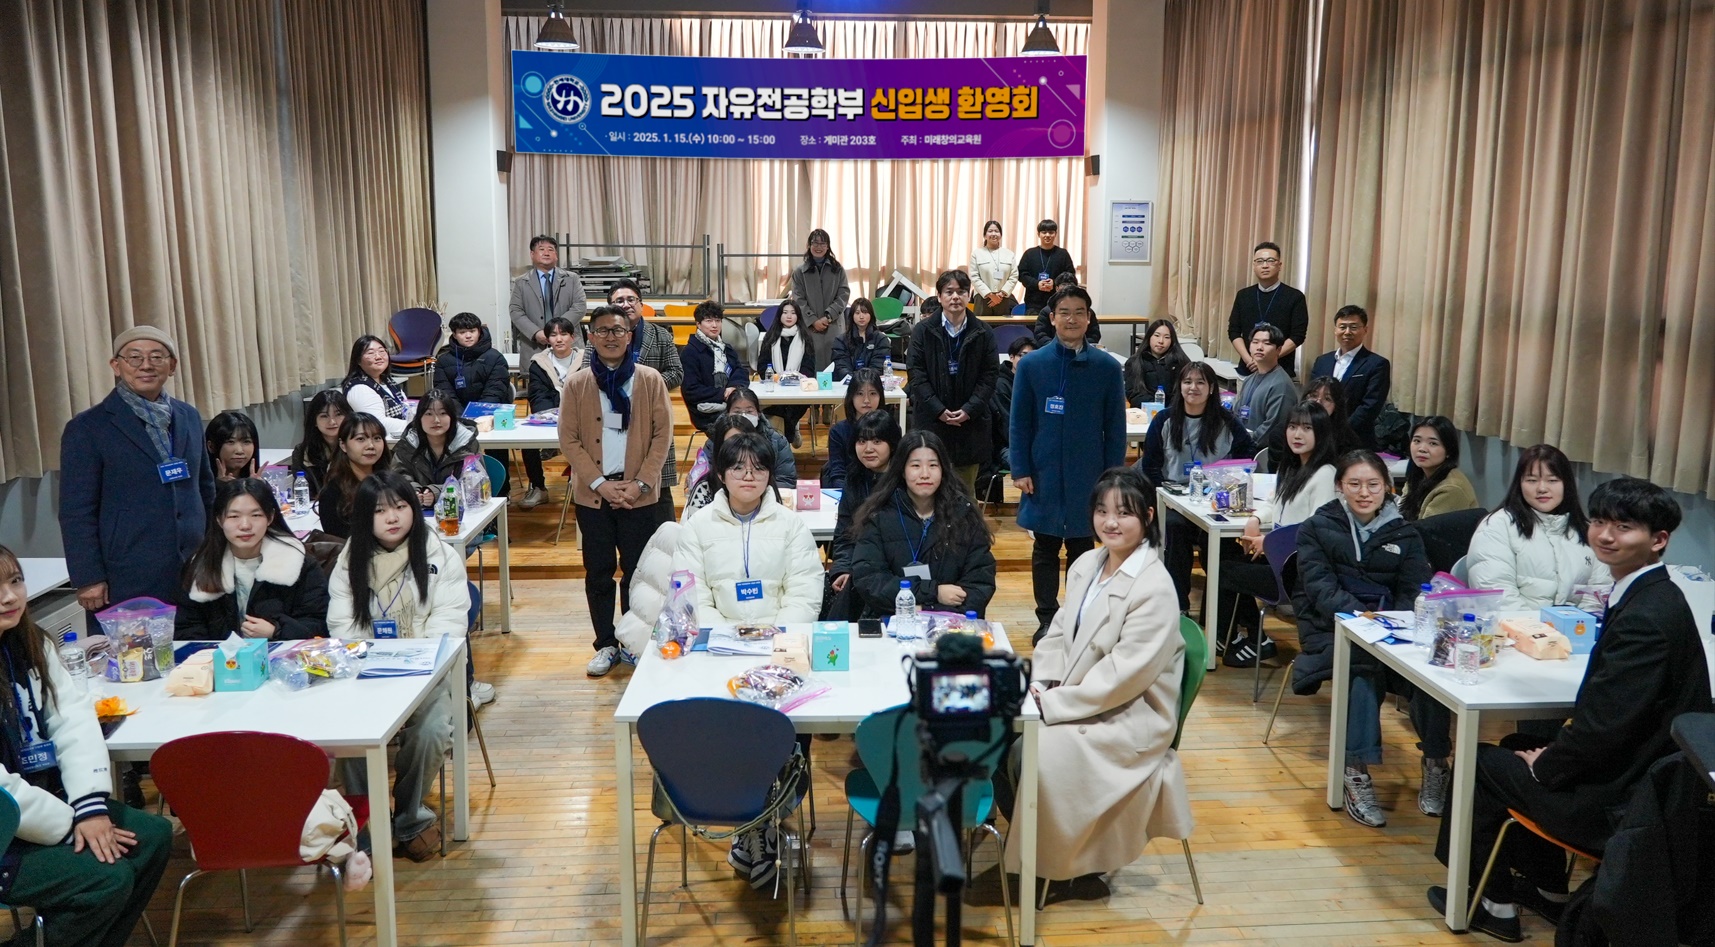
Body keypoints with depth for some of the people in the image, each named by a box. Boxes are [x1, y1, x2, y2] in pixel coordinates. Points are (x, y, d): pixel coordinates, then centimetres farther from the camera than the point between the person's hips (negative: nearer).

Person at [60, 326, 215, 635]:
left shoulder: (190, 417, 11)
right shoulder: (87, 428, -4)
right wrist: (88, 579, -8)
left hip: (194, 572, 4)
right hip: (127, 583, -4)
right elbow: (76, 512, -5)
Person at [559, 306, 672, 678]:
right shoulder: (577, 385, 1)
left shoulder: (650, 380, -1)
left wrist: (641, 483, -10)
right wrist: (599, 483, -11)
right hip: (592, 494, 1)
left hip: (639, 493, -1)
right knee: (598, 572, 9)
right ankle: (606, 645, 21)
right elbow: (568, 440, -1)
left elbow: (662, 434, -2)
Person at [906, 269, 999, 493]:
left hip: (970, 422, 1)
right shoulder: (923, 330, 1)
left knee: (966, 489, 8)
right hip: (931, 420, -1)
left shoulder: (983, 333, 4)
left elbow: (990, 375, 1)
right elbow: (915, 373, -3)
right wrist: (938, 410, -12)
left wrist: (969, 410, -11)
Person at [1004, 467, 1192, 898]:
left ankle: (1068, 869, 1)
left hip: (1130, 717, -7)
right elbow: (1059, 632, 11)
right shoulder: (1086, 564, 4)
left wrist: (1052, 704, -22)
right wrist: (1042, 682, -8)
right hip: (1080, 699, 7)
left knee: (1043, 753, -23)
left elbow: (1124, 675, -23)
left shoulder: (1153, 589, -19)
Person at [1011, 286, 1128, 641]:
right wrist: (1020, 471, -5)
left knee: (1082, 548, 10)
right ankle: (1047, 620, 20)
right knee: (1045, 548, 9)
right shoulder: (1031, 364, -2)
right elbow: (1019, 423, 1)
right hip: (1043, 475, 0)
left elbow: (1115, 428, 1)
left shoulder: (1108, 368, -2)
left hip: (1088, 476, 0)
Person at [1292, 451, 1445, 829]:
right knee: (1368, 663, -35)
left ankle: (1435, 762, -16)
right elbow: (1320, 588, -6)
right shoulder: (1317, 528, 8)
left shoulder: (1405, 534, 16)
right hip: (1332, 629, -3)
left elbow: (1416, 592, 6)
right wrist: (1359, 615, -26)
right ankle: (1357, 773, -37)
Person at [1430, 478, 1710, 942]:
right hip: (1637, 771, 9)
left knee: (1479, 762, 5)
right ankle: (1548, 890, 33)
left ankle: (1497, 903, 20)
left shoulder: (1645, 617, -27)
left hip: (1619, 799, -9)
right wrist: (1554, 751, 5)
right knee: (1520, 745, 25)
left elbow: (1606, 725, -26)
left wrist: (1546, 764, -10)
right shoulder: (1648, 596, 4)